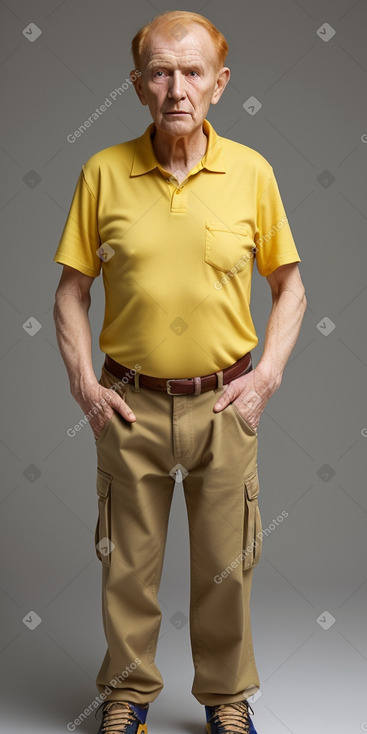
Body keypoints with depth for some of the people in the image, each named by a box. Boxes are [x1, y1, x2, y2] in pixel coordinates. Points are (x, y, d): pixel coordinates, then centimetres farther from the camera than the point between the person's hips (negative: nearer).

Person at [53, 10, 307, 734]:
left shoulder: (251, 172, -2)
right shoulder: (103, 172, -3)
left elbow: (290, 286, 6)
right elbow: (72, 289, 4)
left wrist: (267, 376, -4)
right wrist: (82, 383, -4)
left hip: (224, 403, 0)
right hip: (130, 402, 0)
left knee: (225, 564, 12)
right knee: (128, 562, 13)